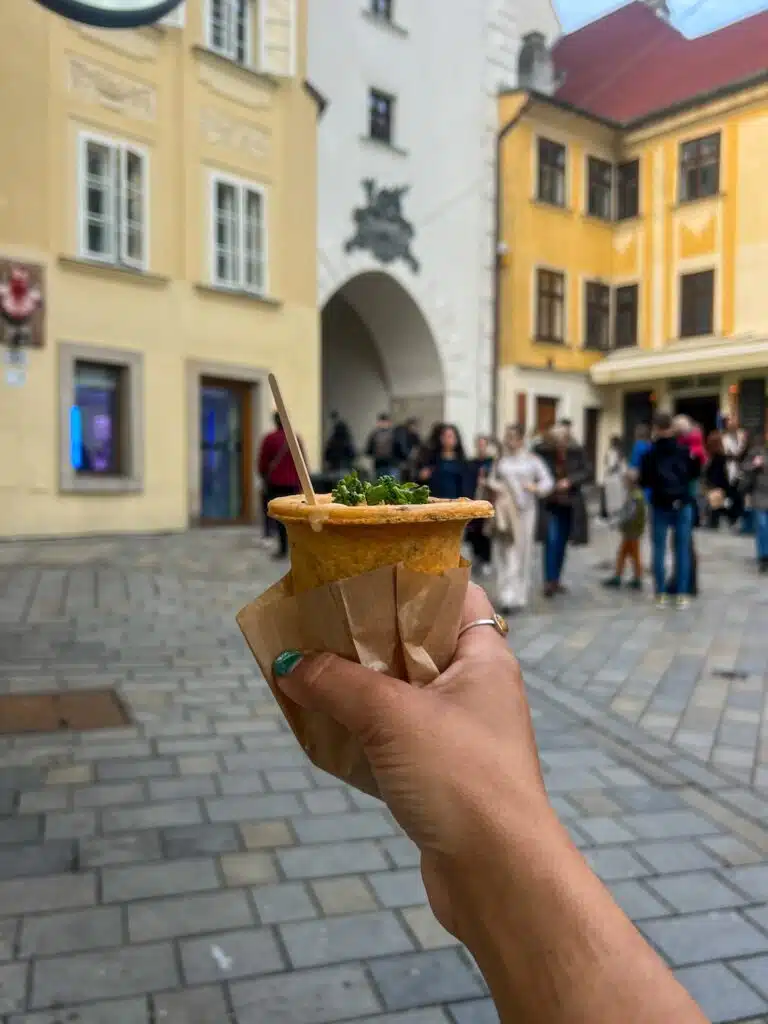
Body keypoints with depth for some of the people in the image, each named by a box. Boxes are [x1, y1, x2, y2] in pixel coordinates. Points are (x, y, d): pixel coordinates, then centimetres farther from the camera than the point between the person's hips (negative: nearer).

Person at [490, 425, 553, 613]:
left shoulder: (532, 460, 3)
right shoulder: (501, 460, 11)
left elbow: (548, 481, 2)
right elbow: (492, 480, 20)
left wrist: (535, 488, -17)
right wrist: (494, 487, -2)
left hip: (523, 510, -3)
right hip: (503, 510, 3)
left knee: (520, 552, -3)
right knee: (503, 552, 0)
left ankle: (518, 596, 4)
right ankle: (506, 595, 6)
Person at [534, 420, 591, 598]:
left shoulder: (577, 452, -6)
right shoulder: (541, 451, -12)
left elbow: (587, 472, -4)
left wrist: (570, 481, -19)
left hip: (569, 505, 3)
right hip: (548, 505, -3)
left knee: (562, 544, 11)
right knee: (551, 541, -13)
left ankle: (556, 580, 23)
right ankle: (548, 581, -7)